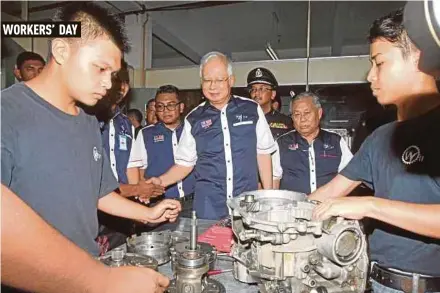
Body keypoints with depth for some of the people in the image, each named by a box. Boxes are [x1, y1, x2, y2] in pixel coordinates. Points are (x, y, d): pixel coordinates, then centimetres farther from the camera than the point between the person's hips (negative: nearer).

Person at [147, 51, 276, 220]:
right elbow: (185, 162, 6)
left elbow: (263, 153, 5)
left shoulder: (251, 110, -1)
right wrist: (161, 181, -9)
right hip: (209, 205, 1)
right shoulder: (194, 119, 1)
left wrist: (269, 195, 4)